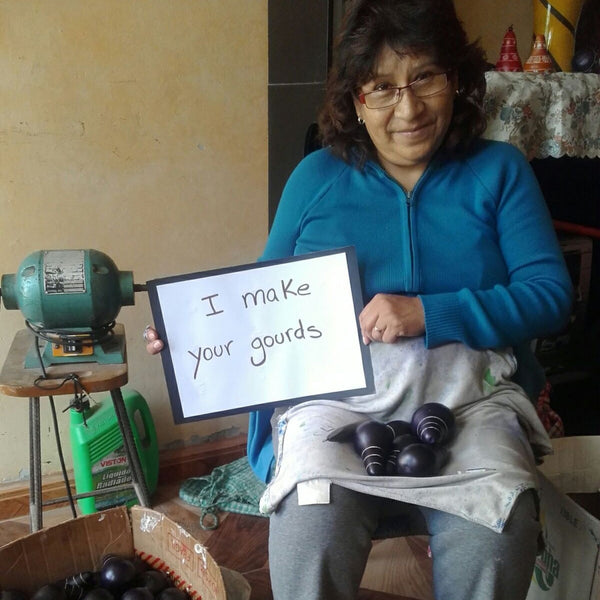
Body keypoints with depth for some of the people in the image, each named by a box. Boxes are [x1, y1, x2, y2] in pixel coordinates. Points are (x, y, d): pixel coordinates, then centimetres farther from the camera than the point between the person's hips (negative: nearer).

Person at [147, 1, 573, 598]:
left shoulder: (498, 171, 11)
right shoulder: (316, 177, 13)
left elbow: (550, 294, 1)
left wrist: (428, 314, -12)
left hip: (467, 392, 1)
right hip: (338, 392, 0)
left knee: (491, 545, -30)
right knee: (308, 536, -30)